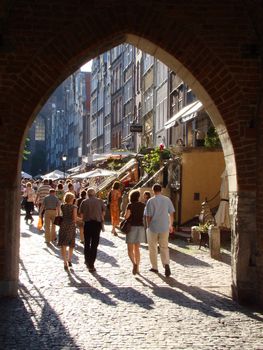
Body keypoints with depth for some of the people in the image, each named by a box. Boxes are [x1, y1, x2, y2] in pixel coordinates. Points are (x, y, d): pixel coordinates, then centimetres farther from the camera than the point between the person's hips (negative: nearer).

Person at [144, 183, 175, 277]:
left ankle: (154, 267, 21)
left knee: (153, 248, 13)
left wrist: (148, 226, 7)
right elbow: (171, 214, 5)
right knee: (164, 247, 10)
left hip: (153, 227, -3)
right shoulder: (167, 200, 0)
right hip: (164, 227, 3)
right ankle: (166, 264, -13)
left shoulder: (151, 201, -10)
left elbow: (148, 216, -9)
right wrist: (171, 225, 18)